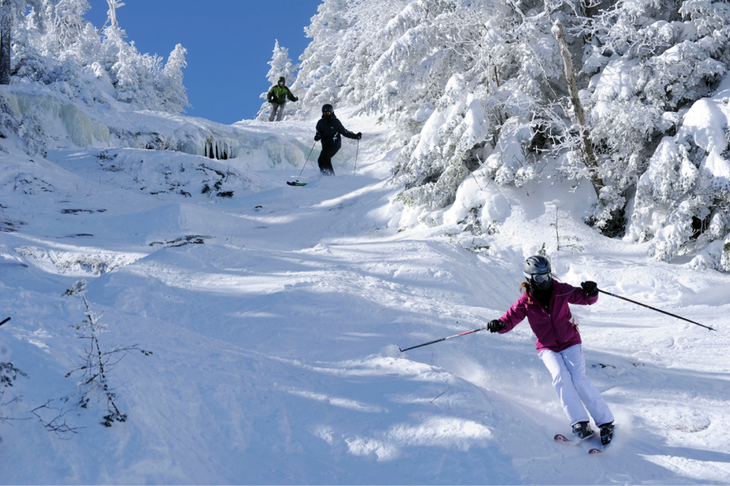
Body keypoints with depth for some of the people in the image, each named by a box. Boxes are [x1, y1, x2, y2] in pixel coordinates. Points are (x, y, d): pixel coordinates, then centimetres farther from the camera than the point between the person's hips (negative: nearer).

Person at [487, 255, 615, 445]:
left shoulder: (561, 290, -5)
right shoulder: (525, 302, -6)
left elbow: (584, 298, -1)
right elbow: (510, 319, -4)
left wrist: (590, 293, -24)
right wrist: (499, 325, -26)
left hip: (570, 343, 0)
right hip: (548, 348, 0)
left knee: (579, 379, -19)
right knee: (560, 376, -26)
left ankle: (606, 422, -10)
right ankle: (580, 423, -25)